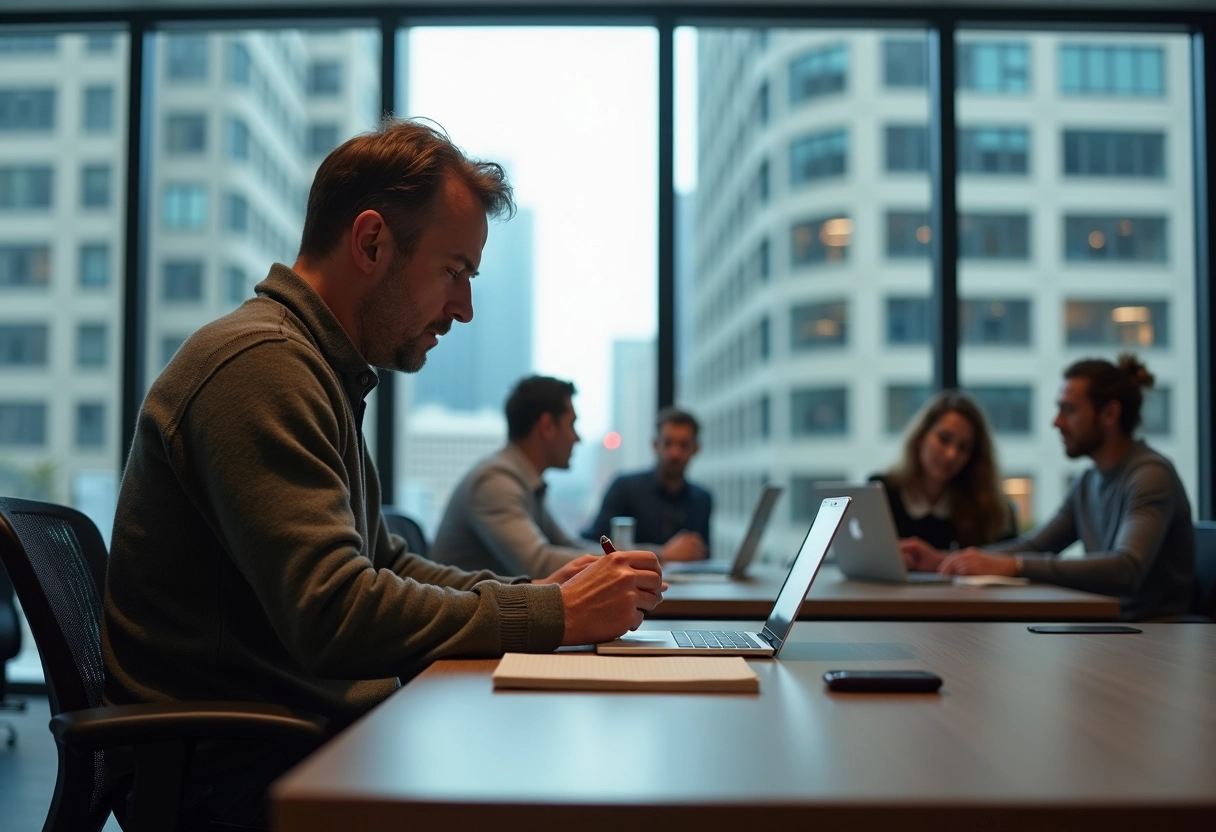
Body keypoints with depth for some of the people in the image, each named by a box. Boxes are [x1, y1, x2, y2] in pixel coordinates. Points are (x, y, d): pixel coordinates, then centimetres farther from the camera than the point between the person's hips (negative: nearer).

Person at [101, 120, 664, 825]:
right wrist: (553, 615, -16)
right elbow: (334, 617, -25)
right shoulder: (260, 364, -17)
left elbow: (385, 567, 21)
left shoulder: (321, 370, 17)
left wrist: (534, 592, 5)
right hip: (239, 770, -9)